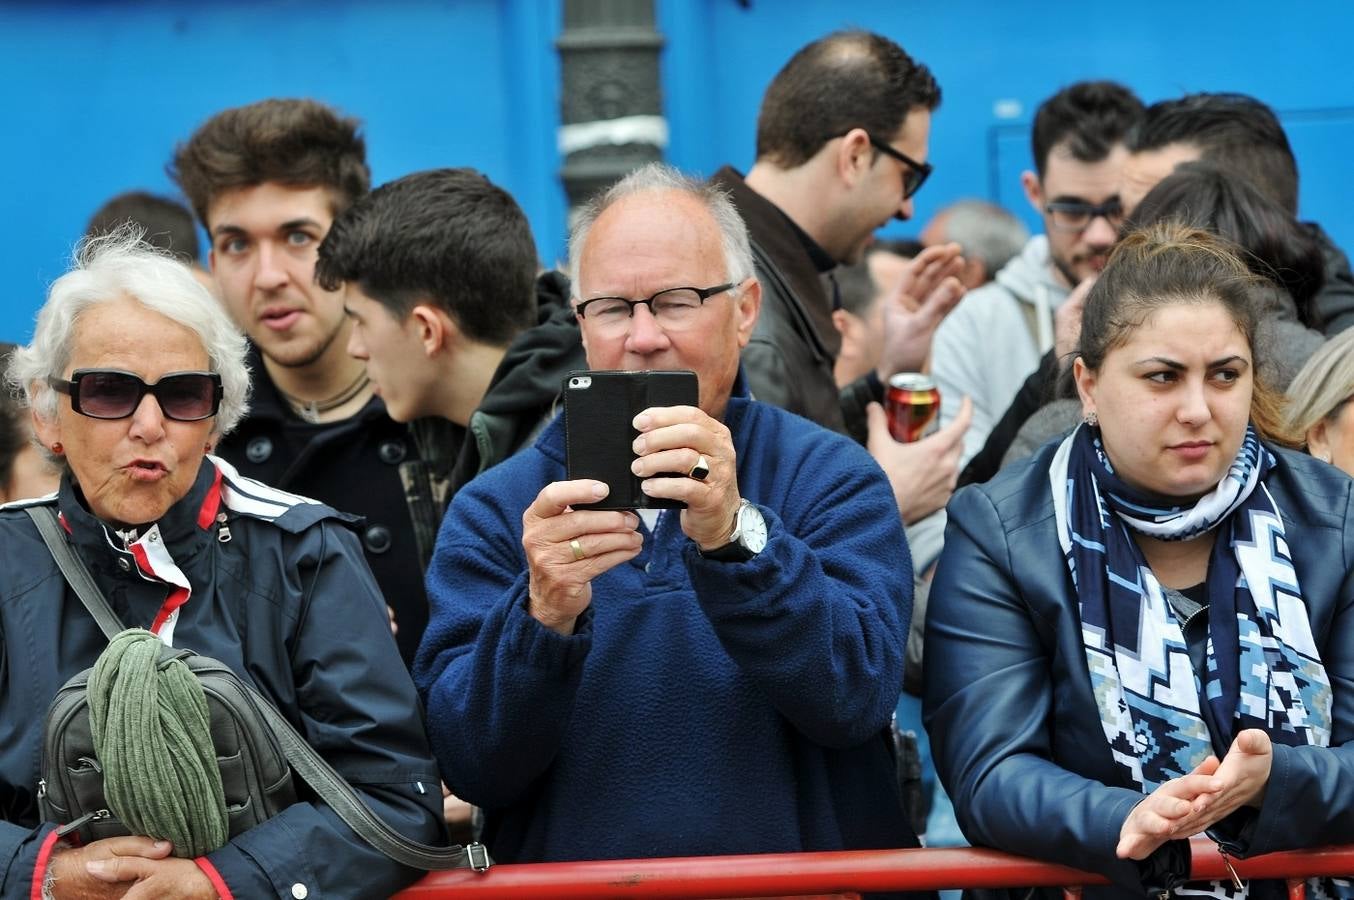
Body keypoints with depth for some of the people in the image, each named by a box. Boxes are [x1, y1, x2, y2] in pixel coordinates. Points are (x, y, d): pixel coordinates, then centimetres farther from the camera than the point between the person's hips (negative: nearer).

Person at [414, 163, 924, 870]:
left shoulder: (832, 479, 3)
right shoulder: (494, 511, 5)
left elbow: (857, 699, -11)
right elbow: (469, 770, -3)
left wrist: (734, 536, -23)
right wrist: (544, 617, -19)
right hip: (570, 887, 0)